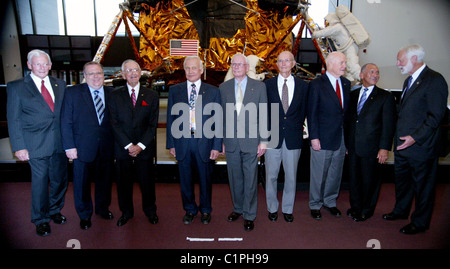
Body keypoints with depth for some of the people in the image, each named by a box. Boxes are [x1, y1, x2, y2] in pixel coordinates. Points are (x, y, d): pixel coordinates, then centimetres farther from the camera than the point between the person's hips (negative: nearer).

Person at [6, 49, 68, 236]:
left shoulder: (60, 85, 9)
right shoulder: (16, 87, -1)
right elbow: (13, 120, -2)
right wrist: (19, 147, -9)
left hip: (60, 143, 4)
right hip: (37, 144, -3)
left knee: (60, 179, 14)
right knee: (40, 182, 5)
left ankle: (55, 210, 38)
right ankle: (41, 220, 25)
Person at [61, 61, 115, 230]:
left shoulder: (111, 93, 3)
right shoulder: (72, 92, -3)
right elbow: (65, 122, -5)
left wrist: (116, 143, -3)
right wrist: (69, 146, -10)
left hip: (106, 147, 2)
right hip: (82, 147, -2)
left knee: (104, 179, 17)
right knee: (82, 182, 11)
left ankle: (103, 208, 40)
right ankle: (84, 215, 33)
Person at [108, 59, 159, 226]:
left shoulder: (151, 96, 3)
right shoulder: (115, 95, 3)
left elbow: (153, 124, -1)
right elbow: (114, 123, -3)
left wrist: (140, 145, -11)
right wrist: (128, 145, -12)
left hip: (144, 148, 0)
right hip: (122, 148, 1)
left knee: (147, 181, 9)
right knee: (124, 181, 11)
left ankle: (150, 210, 30)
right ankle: (126, 212, 31)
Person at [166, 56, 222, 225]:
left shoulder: (213, 91, 1)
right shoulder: (174, 90, 6)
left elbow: (218, 120, -1)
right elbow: (171, 119, 6)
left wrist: (217, 146, -7)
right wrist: (171, 144, 1)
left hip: (204, 142, -1)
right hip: (182, 142, 2)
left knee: (205, 178, 12)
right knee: (185, 179, 13)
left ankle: (205, 210, 34)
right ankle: (189, 209, 35)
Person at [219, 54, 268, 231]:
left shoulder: (259, 86, 1)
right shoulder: (223, 88, 7)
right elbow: (222, 115, 8)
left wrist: (263, 140, -4)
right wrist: (221, 140, 5)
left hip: (251, 141, -2)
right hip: (231, 142, 2)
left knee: (250, 179, 5)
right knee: (235, 178, 14)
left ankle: (249, 215, 20)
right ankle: (238, 208, 34)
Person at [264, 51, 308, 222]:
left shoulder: (302, 86, 5)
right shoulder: (268, 84, 3)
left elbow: (303, 111, 9)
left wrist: (297, 128, 1)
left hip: (293, 138, 1)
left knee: (291, 176, 10)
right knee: (271, 175, 8)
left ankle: (287, 209, 27)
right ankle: (272, 208, 26)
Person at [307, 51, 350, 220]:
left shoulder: (346, 83, 9)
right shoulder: (317, 84, -8)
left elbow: (347, 109, 10)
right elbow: (312, 113, -10)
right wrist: (314, 137, -14)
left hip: (341, 138, 5)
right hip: (323, 138, -5)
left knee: (335, 173, 16)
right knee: (319, 174, 6)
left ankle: (330, 201, 34)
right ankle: (315, 204, 24)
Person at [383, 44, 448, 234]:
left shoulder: (434, 80, -14)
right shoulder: (409, 80, 14)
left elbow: (435, 116, -19)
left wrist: (415, 137, -23)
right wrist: (398, 135, 10)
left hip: (421, 147, -8)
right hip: (402, 144, 8)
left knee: (422, 185, 8)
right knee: (401, 180, 21)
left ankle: (420, 222, 24)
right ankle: (401, 210, 40)